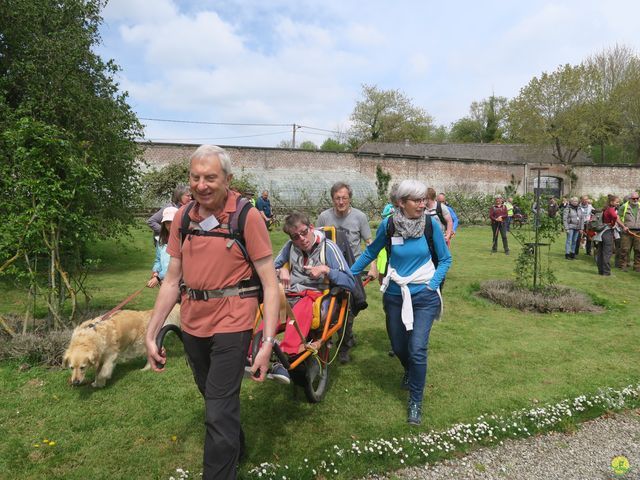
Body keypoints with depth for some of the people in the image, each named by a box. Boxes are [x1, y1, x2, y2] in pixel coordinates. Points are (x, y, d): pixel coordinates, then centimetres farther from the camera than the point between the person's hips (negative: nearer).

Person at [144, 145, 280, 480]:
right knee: (213, 397, 24)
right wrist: (151, 333, 4)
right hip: (192, 325, 6)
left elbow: (270, 284, -14)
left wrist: (267, 342, -20)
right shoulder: (182, 217, 1)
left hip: (231, 324, -6)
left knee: (219, 413, -3)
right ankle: (236, 447, 51)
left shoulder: (247, 217, -14)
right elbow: (172, 281, 6)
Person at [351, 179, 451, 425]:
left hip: (424, 297, -2)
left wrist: (432, 284, -10)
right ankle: (409, 371, 51)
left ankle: (415, 402, 11)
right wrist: (348, 274, 5)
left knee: (417, 349, -11)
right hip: (395, 295, 2)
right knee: (398, 347, 15)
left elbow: (445, 259, 0)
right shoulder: (389, 224, -10)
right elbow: (370, 253, 6)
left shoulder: (431, 223, -11)